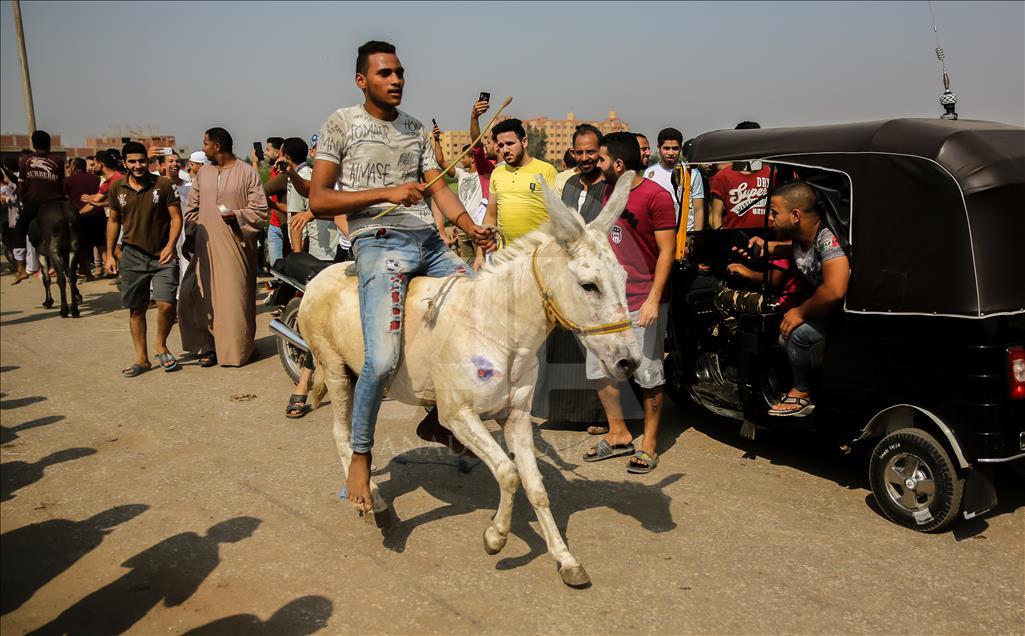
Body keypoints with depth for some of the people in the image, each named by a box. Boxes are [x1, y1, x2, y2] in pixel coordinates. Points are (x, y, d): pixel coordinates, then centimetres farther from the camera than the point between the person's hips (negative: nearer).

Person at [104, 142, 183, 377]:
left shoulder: (164, 185, -6)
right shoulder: (117, 188, 4)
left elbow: (176, 217, -5)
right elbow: (114, 221, 13)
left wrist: (170, 245, -18)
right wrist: (109, 254, 10)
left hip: (162, 255, -3)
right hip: (132, 256, 3)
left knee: (166, 304, -14)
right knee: (136, 309, 8)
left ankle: (161, 347, 13)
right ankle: (142, 359, 20)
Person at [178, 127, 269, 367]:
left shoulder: (247, 172, -3)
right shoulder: (203, 172, 13)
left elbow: (261, 210, -5)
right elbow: (192, 208, 17)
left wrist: (237, 216, -19)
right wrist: (190, 236, 8)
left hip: (236, 246, -5)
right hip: (205, 246, 5)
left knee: (234, 297, 0)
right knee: (198, 296, 1)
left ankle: (237, 349, 14)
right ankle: (207, 346, 14)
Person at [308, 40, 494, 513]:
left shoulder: (416, 129, 20)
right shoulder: (341, 124, 3)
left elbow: (439, 188, 12)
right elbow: (318, 202, -4)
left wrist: (470, 227, -7)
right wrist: (386, 193, -14)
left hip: (430, 242, 6)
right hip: (380, 243, -6)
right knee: (382, 359, -21)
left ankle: (440, 416, 18)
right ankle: (360, 459, 2)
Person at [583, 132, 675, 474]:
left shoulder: (656, 196, -12)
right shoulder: (609, 191, 12)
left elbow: (666, 250, -14)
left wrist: (654, 299, -20)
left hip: (642, 302, -8)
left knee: (648, 375, 2)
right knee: (599, 368, 9)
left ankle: (649, 444, 16)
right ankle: (618, 435, 25)